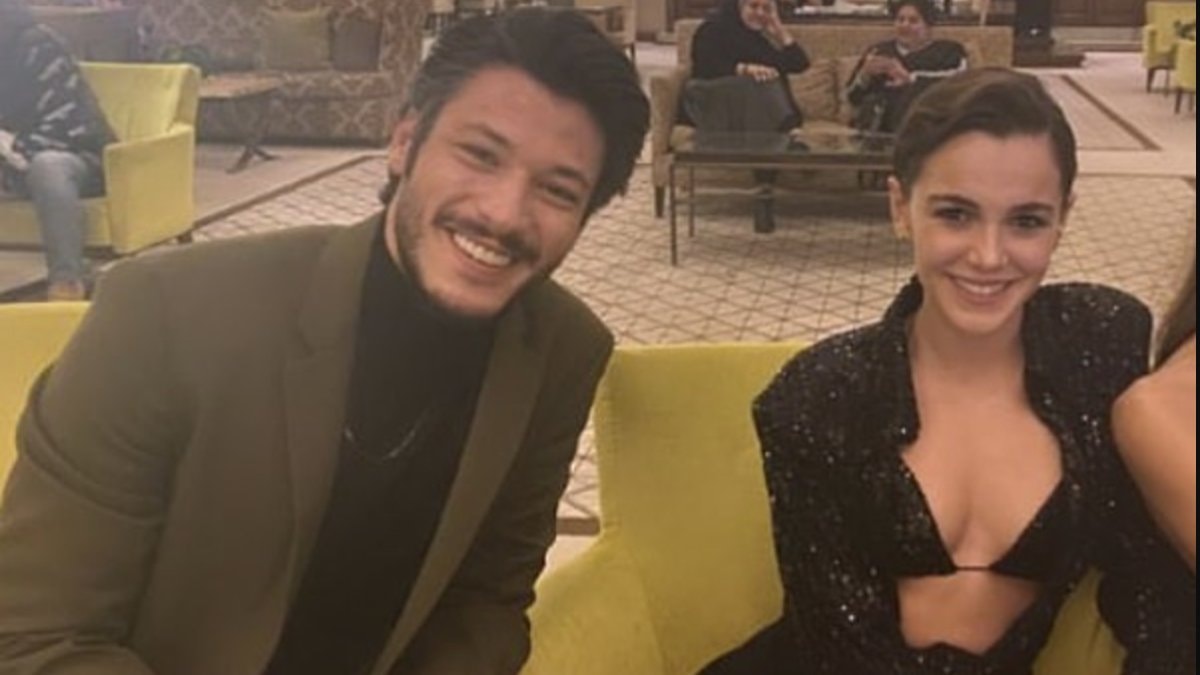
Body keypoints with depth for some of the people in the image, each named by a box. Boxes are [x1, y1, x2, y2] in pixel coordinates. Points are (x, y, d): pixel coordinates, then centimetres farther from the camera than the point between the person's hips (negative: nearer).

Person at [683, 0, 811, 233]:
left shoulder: (767, 37, 20)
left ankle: (765, 191, -44)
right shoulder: (714, 28, 4)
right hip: (712, 105, -3)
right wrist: (745, 69, -27)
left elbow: (800, 63, 6)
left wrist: (779, 30, -1)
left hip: (761, 110, 3)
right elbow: (705, 67, -14)